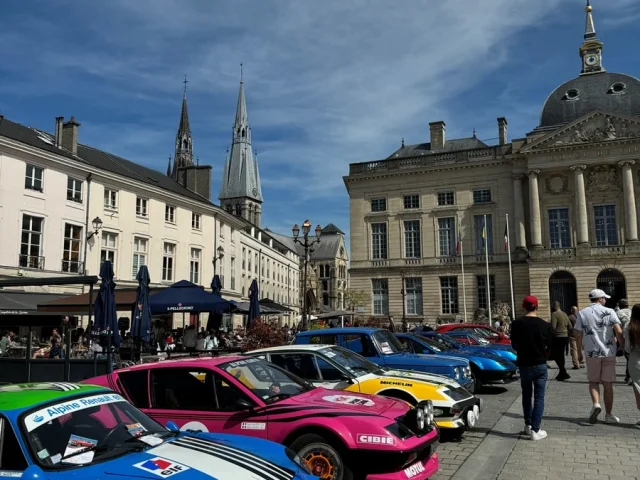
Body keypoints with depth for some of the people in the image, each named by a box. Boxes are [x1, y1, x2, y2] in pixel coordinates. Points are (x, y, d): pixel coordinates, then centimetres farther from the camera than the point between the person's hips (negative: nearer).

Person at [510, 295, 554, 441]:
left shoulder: (516, 324, -8)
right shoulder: (545, 325, -9)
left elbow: (514, 345, 2)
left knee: (526, 396, 18)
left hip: (524, 364, 1)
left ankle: (528, 425, 24)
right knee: (539, 398, 4)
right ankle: (535, 430, -1)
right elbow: (550, 346, -2)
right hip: (540, 365, -1)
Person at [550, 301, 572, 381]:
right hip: (565, 337, 8)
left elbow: (553, 327, -21)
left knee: (555, 356, -3)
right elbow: (570, 327, 14)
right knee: (561, 355, 15)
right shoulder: (564, 314, 11)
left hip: (558, 338, -8)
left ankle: (563, 372, -11)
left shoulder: (554, 314, -13)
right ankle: (561, 373, 21)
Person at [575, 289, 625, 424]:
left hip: (591, 352, 0)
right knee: (608, 384, 9)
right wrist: (623, 346, 1)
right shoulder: (609, 312, -2)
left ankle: (596, 403, -11)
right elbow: (618, 332, -11)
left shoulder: (582, 313, 1)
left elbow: (579, 335, 0)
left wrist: (580, 350, 11)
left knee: (593, 381, 14)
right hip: (609, 352, 0)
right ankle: (608, 415, 15)